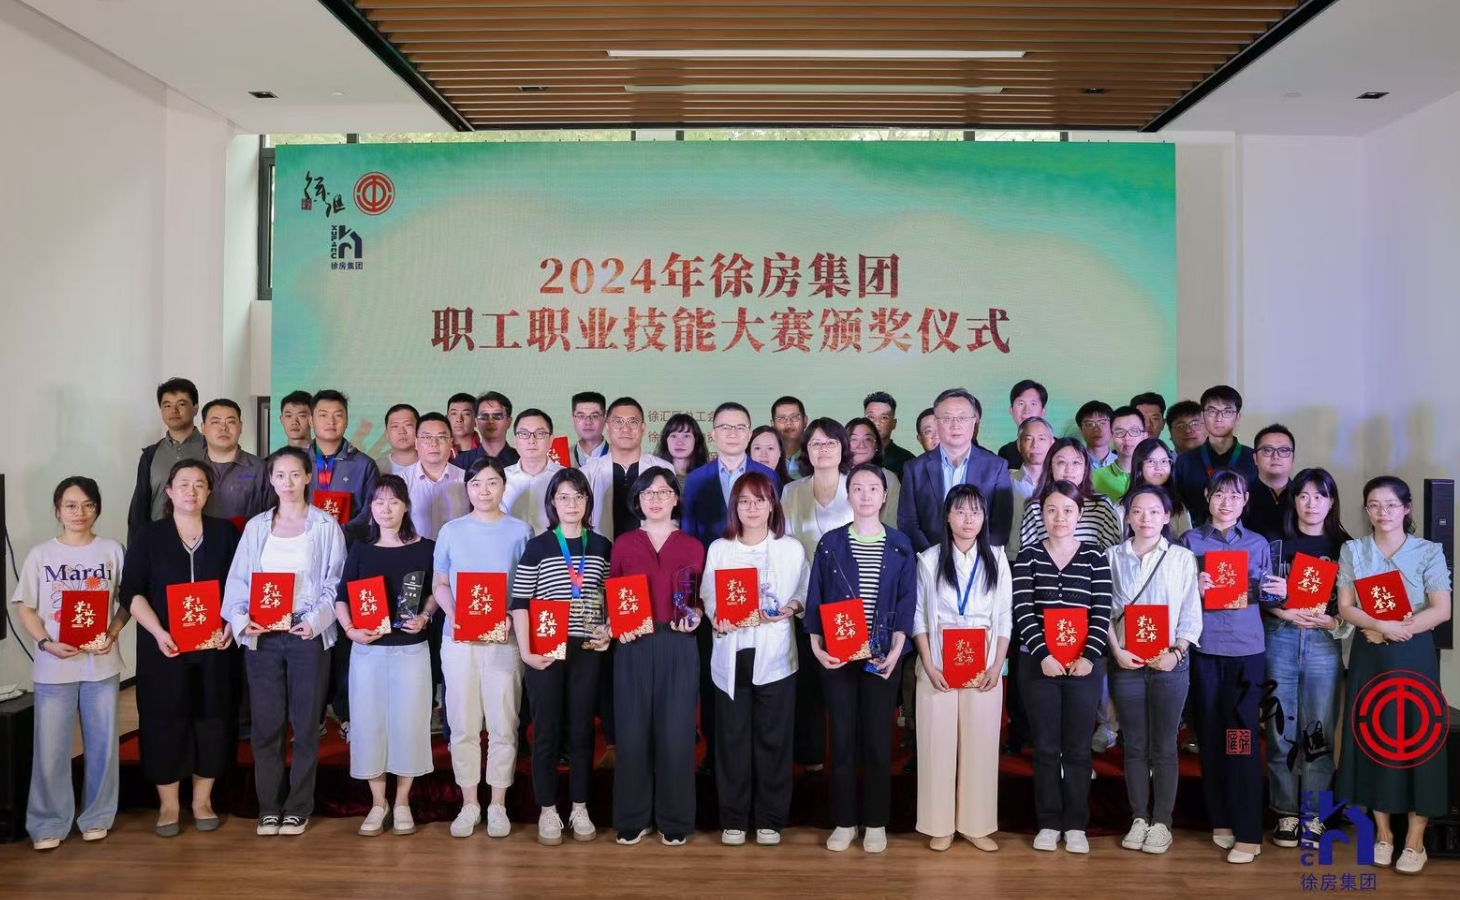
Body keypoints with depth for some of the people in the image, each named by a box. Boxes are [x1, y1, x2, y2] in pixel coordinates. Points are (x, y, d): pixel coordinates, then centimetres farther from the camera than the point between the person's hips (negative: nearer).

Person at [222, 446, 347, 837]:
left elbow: (335, 584, -1)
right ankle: (268, 807, 18)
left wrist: (315, 621, -16)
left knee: (306, 723, 4)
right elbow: (238, 580, 7)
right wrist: (241, 620, -10)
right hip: (261, 637, 2)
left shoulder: (326, 526, 1)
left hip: (308, 636, -2)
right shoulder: (256, 527, 9)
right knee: (265, 723, 6)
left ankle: (298, 807, 15)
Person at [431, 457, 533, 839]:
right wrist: (454, 614, -10)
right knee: (463, 725, 6)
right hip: (458, 639, 1)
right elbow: (440, 584, 9)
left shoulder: (520, 531, 3)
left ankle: (498, 805, 15)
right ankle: (469, 804, 18)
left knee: (503, 725, 3)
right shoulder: (451, 531, 7)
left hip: (504, 640, -1)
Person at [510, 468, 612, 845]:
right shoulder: (538, 546, -1)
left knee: (581, 730, 8)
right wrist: (525, 650, -13)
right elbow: (519, 602, -5)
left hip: (587, 649, 2)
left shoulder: (601, 546, 7)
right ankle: (548, 812, 16)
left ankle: (580, 810, 20)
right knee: (546, 730, 4)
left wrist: (608, 631, -2)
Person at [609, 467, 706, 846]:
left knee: (676, 733, 2)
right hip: (634, 647, 0)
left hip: (679, 647, 0)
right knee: (633, 732, 3)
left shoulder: (692, 547, 7)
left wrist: (695, 616, -11)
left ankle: (674, 820, 15)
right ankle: (632, 818, 16)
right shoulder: (623, 543, 7)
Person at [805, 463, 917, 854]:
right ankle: (844, 821, 17)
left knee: (878, 740, 5)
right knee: (842, 739, 5)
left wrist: (895, 651, -10)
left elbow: (906, 603, 1)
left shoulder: (900, 546, 3)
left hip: (882, 656, 0)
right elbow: (815, 600, 3)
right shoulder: (830, 543, 3)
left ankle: (876, 823, 18)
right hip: (837, 656, 0)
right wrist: (817, 647, -8)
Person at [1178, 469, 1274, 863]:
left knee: (1241, 737, -5)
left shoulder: (1257, 544, 9)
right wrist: (1193, 587, -14)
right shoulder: (1190, 541, 6)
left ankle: (1248, 833, 0)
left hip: (1246, 649, 0)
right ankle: (1221, 820, 18)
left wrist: (1274, 591, -11)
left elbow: (1265, 597, 11)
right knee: (1210, 736, 6)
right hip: (1203, 648, 1)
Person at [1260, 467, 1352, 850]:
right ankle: (1287, 813, 13)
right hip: (1280, 640, 0)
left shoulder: (1344, 547, 7)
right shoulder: (1276, 542, 7)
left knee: (1318, 731, 2)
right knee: (1281, 729, 3)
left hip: (1324, 643, 0)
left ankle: (1313, 816, 12)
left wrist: (1328, 622, -14)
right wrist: (1289, 616, -12)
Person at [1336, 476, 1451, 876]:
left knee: (1416, 736, -1)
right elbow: (1345, 607, -1)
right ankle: (1382, 832, 17)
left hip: (1414, 655, -2)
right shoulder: (1352, 550, 5)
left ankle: (1415, 840, 8)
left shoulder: (1428, 551, 0)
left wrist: (1398, 630, -18)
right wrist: (1380, 625, -18)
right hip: (1369, 655, 2)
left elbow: (1441, 609, -8)